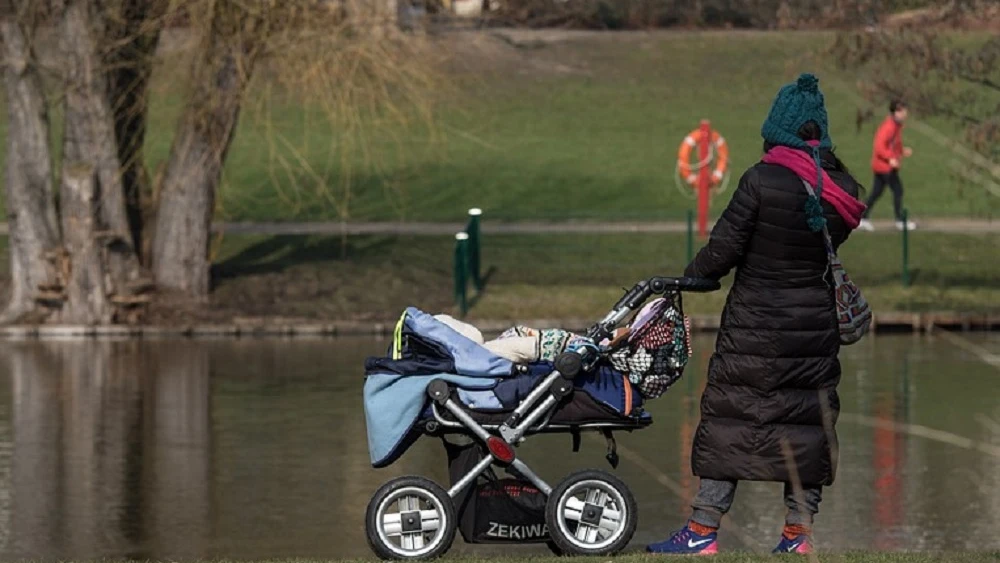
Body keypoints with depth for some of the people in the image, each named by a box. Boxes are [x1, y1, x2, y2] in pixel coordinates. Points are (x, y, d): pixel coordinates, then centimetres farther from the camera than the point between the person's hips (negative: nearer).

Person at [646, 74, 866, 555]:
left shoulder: (761, 180, -15)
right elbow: (833, 246, 6)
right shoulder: (843, 188, -1)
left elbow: (724, 248, -12)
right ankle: (798, 532, 14)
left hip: (755, 324, -4)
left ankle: (703, 530, 3)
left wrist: (686, 280, 4)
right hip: (816, 326, 4)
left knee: (730, 419, 2)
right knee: (807, 421, 11)